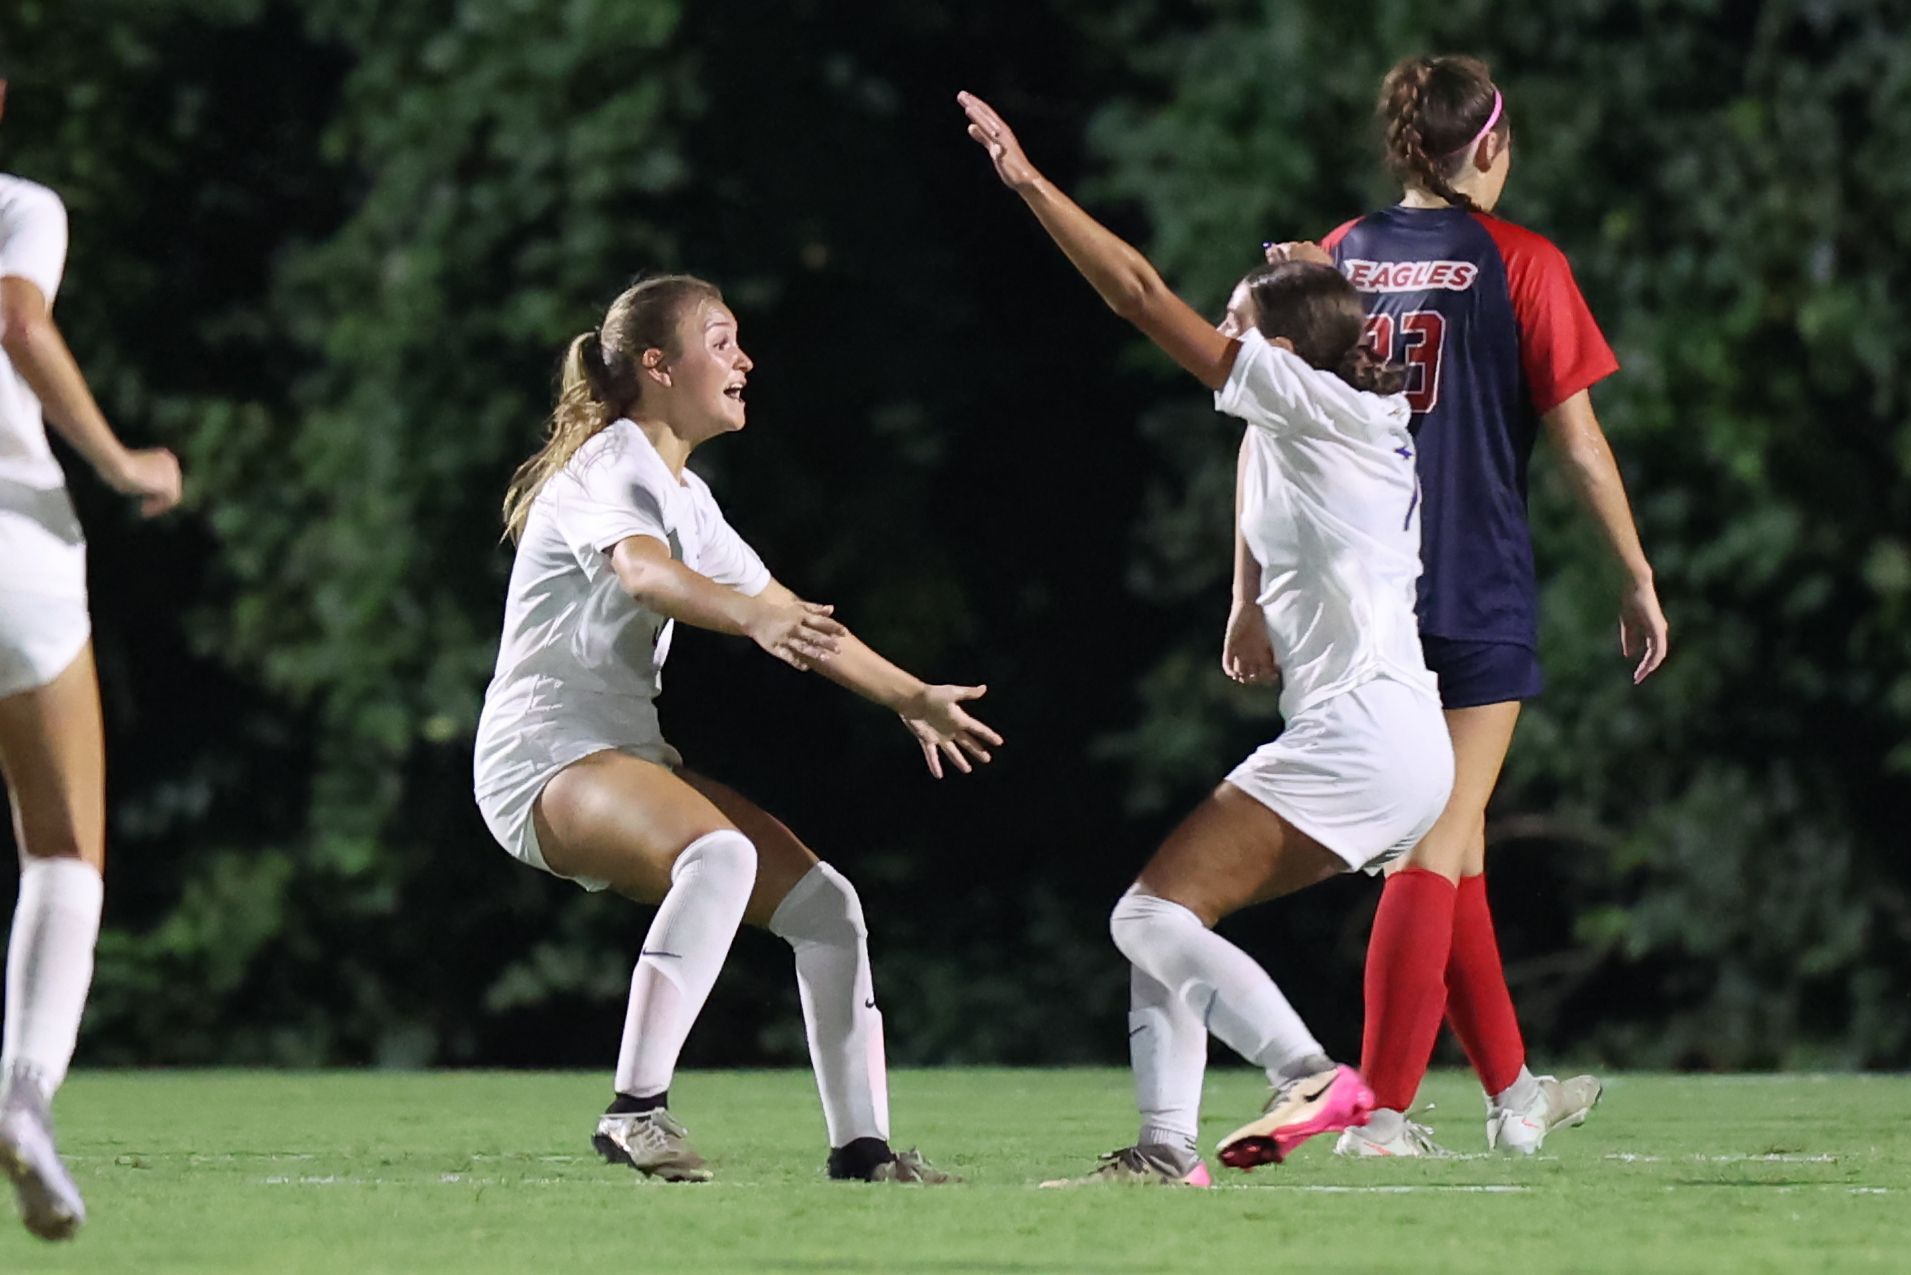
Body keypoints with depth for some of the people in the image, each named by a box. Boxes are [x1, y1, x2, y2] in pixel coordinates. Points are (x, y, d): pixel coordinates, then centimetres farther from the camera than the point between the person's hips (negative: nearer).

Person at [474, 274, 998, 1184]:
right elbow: (643, 571, -33)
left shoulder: (685, 495, 20)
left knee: (823, 901, 2)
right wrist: (750, 615, -52)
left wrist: (913, 698, 34)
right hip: (544, 759, -10)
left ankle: (862, 1144, 6)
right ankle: (637, 1110, -37)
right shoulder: (612, 465, -10)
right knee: (721, 854, -36)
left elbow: (793, 618, 30)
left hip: (629, 760, 10)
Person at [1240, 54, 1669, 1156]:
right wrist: (1640, 581, 3)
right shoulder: (1519, 265, -7)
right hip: (1479, 593, -5)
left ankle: (1514, 1091, 28)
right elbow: (1578, 440, -5)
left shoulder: (1336, 261, 6)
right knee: (1440, 849, -3)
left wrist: (1253, 592, 11)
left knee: (1450, 841, 16)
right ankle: (1383, 1107, -8)